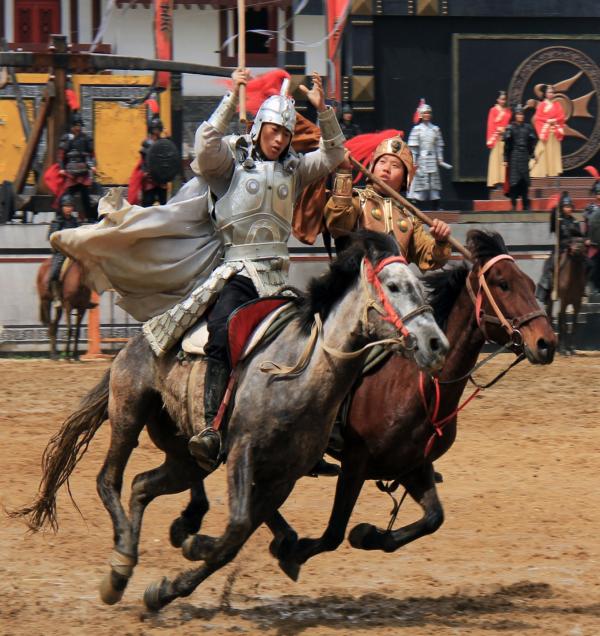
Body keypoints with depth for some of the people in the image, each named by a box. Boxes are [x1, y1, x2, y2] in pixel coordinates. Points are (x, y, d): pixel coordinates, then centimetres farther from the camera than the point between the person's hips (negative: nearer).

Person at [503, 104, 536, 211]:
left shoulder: (528, 128, 9)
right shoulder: (510, 128, 2)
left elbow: (532, 144, 11)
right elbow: (507, 145, 0)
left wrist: (532, 157, 4)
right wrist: (506, 159, -4)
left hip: (525, 157, 2)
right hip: (514, 157, -2)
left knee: (524, 182, 1)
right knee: (514, 181, -6)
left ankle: (526, 205, 5)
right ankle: (514, 205, -3)